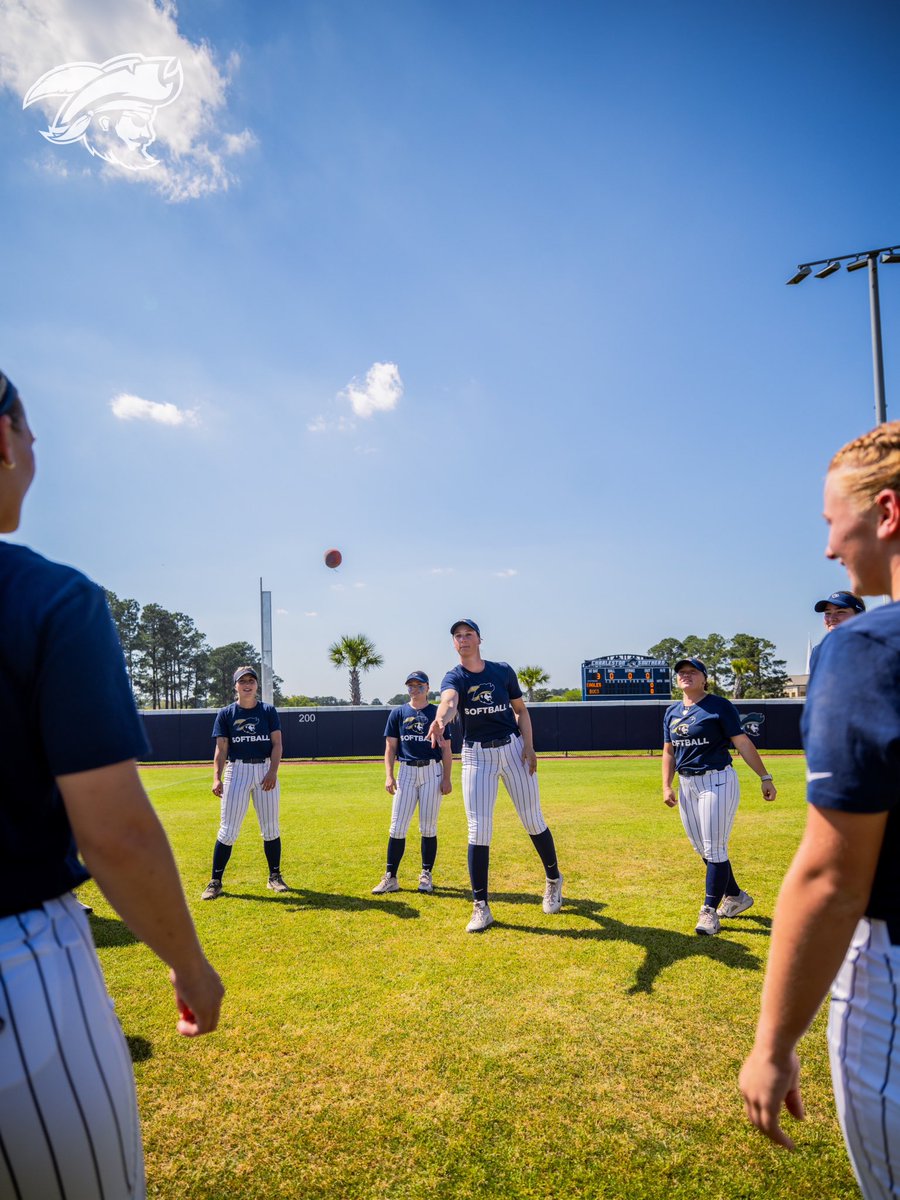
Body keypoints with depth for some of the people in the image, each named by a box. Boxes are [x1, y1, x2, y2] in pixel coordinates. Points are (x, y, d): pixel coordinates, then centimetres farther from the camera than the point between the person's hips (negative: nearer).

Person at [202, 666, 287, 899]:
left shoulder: (268, 711, 5)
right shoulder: (225, 713, 4)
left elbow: (277, 744, 0)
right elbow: (221, 749, 1)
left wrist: (273, 772, -14)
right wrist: (217, 778, -12)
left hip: (265, 770, 1)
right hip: (237, 770, -1)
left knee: (270, 827, 6)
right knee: (228, 829, -3)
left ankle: (275, 877, 20)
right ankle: (215, 881, 6)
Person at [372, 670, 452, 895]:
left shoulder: (437, 713, 5)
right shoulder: (398, 713, 9)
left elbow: (446, 749, 3)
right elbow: (390, 747, 7)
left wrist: (446, 778, -4)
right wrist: (389, 775, -4)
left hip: (432, 771, -1)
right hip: (407, 771, 1)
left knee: (428, 828, 2)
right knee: (397, 827, -2)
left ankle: (426, 876, 15)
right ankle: (390, 878, 5)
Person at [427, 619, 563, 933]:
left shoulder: (503, 671, 1)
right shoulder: (454, 677, -7)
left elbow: (520, 709, 8)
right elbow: (449, 701, -30)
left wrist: (529, 746, -6)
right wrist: (440, 720, -54)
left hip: (513, 748, 1)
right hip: (476, 755, -1)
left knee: (533, 820, 10)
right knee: (478, 830, -4)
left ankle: (553, 880, 34)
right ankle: (481, 907, 6)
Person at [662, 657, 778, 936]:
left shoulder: (719, 706, -6)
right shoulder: (672, 712, 11)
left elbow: (743, 743, -9)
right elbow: (669, 752, 14)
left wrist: (765, 778, -12)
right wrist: (667, 786, 4)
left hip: (717, 782, -7)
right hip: (686, 785, 7)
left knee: (714, 849, -5)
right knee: (702, 849, 13)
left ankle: (709, 911, 6)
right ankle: (736, 896, 31)